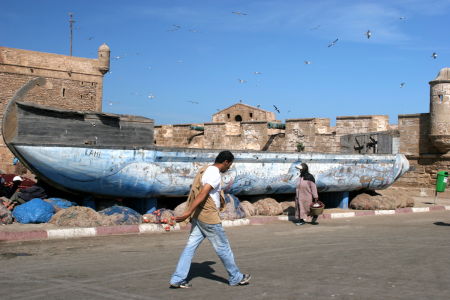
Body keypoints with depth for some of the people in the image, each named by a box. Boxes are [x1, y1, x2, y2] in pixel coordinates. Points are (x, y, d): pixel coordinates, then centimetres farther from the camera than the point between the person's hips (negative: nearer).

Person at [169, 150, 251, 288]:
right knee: (223, 248, 5)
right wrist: (188, 213, -30)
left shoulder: (206, 169, 14)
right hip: (208, 216, -9)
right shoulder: (215, 174, -16)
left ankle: (177, 280, 5)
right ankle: (236, 278, 18)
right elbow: (202, 195, -25)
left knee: (190, 247, 7)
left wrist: (220, 199, 47)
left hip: (198, 215, 9)